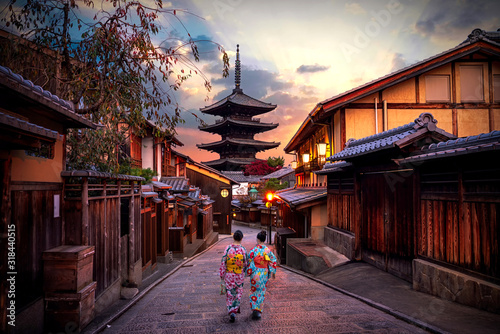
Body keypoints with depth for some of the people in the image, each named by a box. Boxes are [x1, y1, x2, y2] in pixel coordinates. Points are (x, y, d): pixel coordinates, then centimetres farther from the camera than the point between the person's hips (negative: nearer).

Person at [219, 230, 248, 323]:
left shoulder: (228, 248, -13)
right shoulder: (243, 250, -12)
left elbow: (223, 262, -11)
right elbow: (245, 264, -3)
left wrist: (221, 274, 0)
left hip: (229, 275, 0)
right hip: (240, 276, 0)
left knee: (230, 294, 13)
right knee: (238, 292, 19)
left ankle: (231, 312, 6)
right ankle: (235, 309, 15)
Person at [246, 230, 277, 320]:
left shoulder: (254, 250, -13)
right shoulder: (268, 250, -5)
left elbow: (249, 261, -10)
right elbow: (273, 260, 0)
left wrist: (248, 272, 2)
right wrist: (273, 272, 11)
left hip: (255, 273, -2)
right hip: (264, 273, 2)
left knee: (254, 291, 15)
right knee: (262, 292, 14)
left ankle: (254, 309, 7)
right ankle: (259, 311, 15)